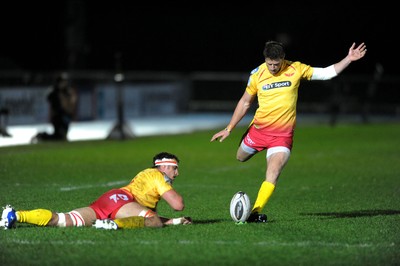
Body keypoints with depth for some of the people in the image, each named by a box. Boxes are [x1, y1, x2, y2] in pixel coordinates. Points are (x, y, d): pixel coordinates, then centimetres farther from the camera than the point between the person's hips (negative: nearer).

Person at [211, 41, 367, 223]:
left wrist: (349, 59, -10)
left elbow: (328, 73, 0)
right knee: (241, 157, 23)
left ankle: (256, 211, -18)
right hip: (259, 128, 3)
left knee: (272, 175, -19)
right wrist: (229, 129, 6)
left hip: (283, 134, -3)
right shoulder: (257, 74, -5)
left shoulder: (296, 69, -7)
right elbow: (244, 103, 6)